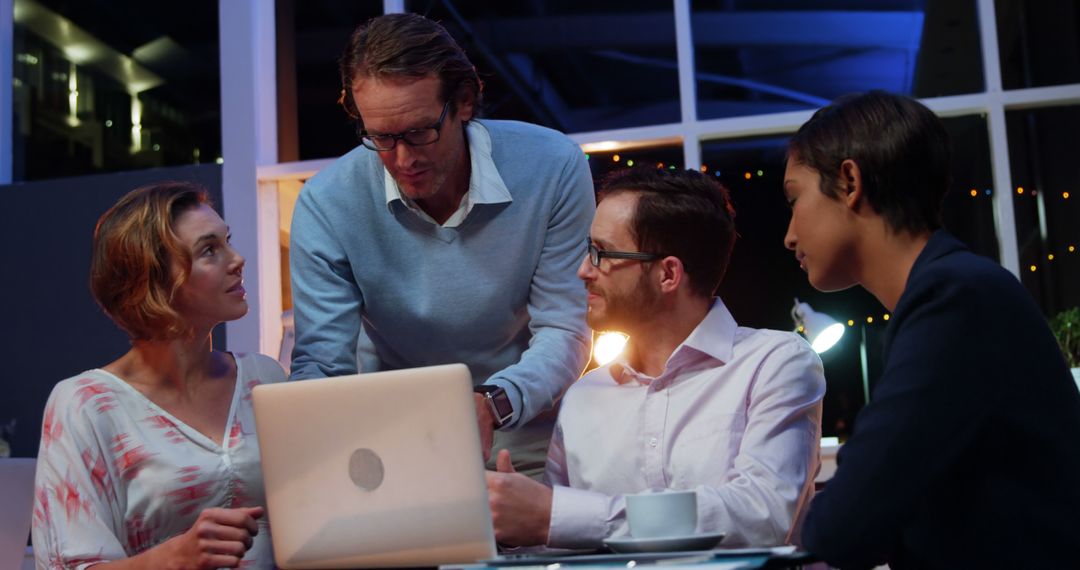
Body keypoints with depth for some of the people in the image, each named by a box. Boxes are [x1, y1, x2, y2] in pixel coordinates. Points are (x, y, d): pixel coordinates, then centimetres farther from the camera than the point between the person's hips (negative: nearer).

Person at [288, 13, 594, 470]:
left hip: (525, 430, 0)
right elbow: (320, 364, -6)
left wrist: (493, 405, -28)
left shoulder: (552, 169, -11)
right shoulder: (325, 205, -10)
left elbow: (563, 330, -7)